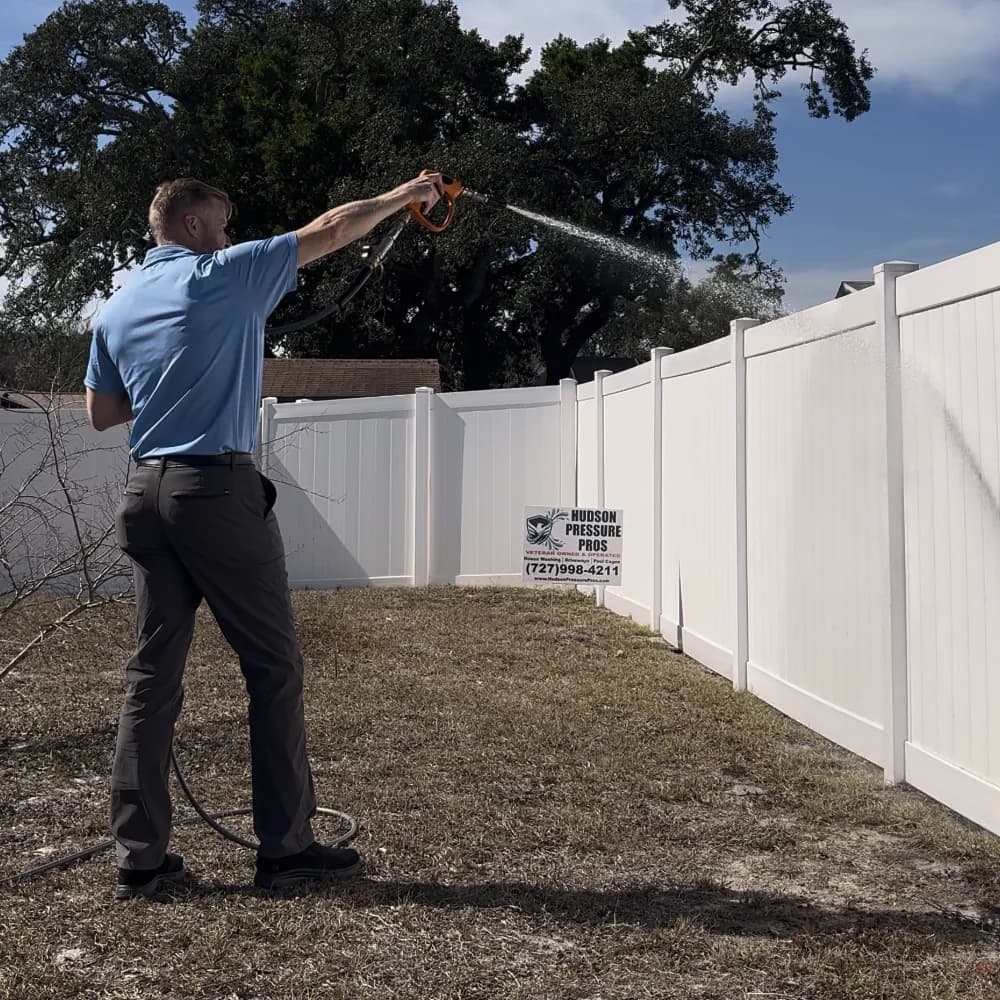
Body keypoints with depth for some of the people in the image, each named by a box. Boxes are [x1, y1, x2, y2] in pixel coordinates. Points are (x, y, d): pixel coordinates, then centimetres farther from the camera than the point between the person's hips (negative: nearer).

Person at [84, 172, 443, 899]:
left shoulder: (116, 308, 15)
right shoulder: (225, 275, -2)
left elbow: (101, 414, 19)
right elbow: (330, 231, 3)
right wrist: (405, 195, 15)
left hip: (150, 494, 7)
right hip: (220, 491, -7)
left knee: (153, 673, 8)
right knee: (274, 667, 2)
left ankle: (139, 857, 11)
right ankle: (286, 846, 7)